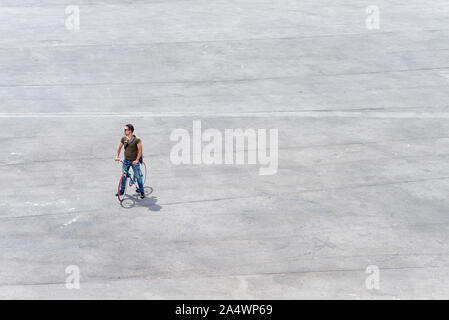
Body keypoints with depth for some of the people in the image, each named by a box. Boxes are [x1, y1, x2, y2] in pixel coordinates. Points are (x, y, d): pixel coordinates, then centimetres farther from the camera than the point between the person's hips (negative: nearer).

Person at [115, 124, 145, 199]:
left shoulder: (137, 139, -15)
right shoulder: (123, 138, 0)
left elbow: (140, 150, -16)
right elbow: (119, 147, 9)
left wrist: (136, 160, -24)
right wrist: (117, 156, -3)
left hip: (134, 161, -5)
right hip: (126, 160, 5)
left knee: (138, 176, -1)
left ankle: (142, 191, 11)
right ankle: (122, 190, 25)